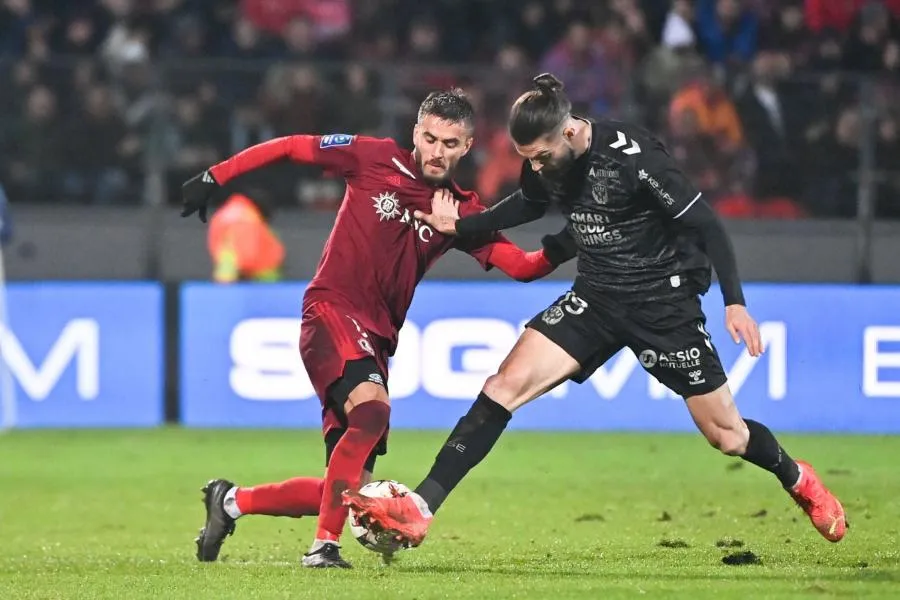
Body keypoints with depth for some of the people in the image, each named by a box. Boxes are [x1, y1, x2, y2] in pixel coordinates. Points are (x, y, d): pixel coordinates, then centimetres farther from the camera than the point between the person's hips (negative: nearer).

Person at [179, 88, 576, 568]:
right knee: (372, 408, -34)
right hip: (331, 311, -6)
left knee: (349, 488, 2)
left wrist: (553, 254, -24)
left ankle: (231, 502, 23)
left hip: (376, 338, 6)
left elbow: (519, 266, -3)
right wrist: (215, 177, 0)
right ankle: (325, 546, -29)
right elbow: (290, 147, 3)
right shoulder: (376, 159, -3)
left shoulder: (461, 210, 6)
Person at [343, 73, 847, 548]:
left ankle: (799, 481, 37)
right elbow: (531, 204, 18)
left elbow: (705, 223, -19)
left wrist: (735, 302, -22)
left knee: (727, 436, 3)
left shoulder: (633, 156, -25)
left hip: (665, 304, -5)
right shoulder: (545, 161, -7)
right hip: (597, 297, 5)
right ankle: (419, 511, -16)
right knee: (508, 383, -13)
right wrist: (460, 226, 9)